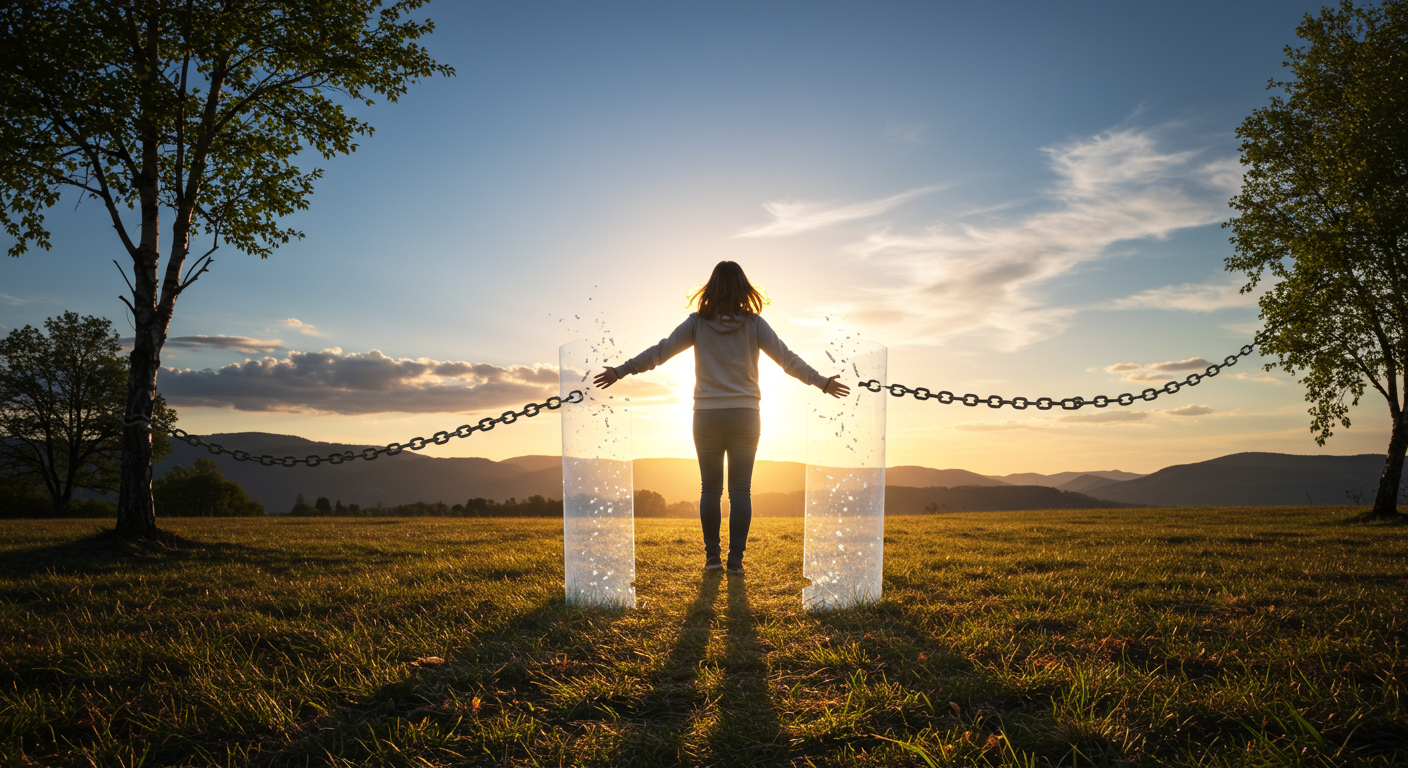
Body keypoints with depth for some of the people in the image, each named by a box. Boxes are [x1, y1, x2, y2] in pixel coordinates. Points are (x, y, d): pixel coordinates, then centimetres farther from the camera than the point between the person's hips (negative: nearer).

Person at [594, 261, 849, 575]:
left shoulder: (697, 322, -2)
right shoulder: (754, 323, -2)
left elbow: (659, 352, -3)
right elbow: (786, 358, -2)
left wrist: (620, 372, 4)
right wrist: (822, 382, 5)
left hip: (707, 416, 0)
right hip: (745, 416, 0)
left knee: (710, 488, 11)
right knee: (740, 490, 5)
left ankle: (712, 556, 12)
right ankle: (736, 559, 5)